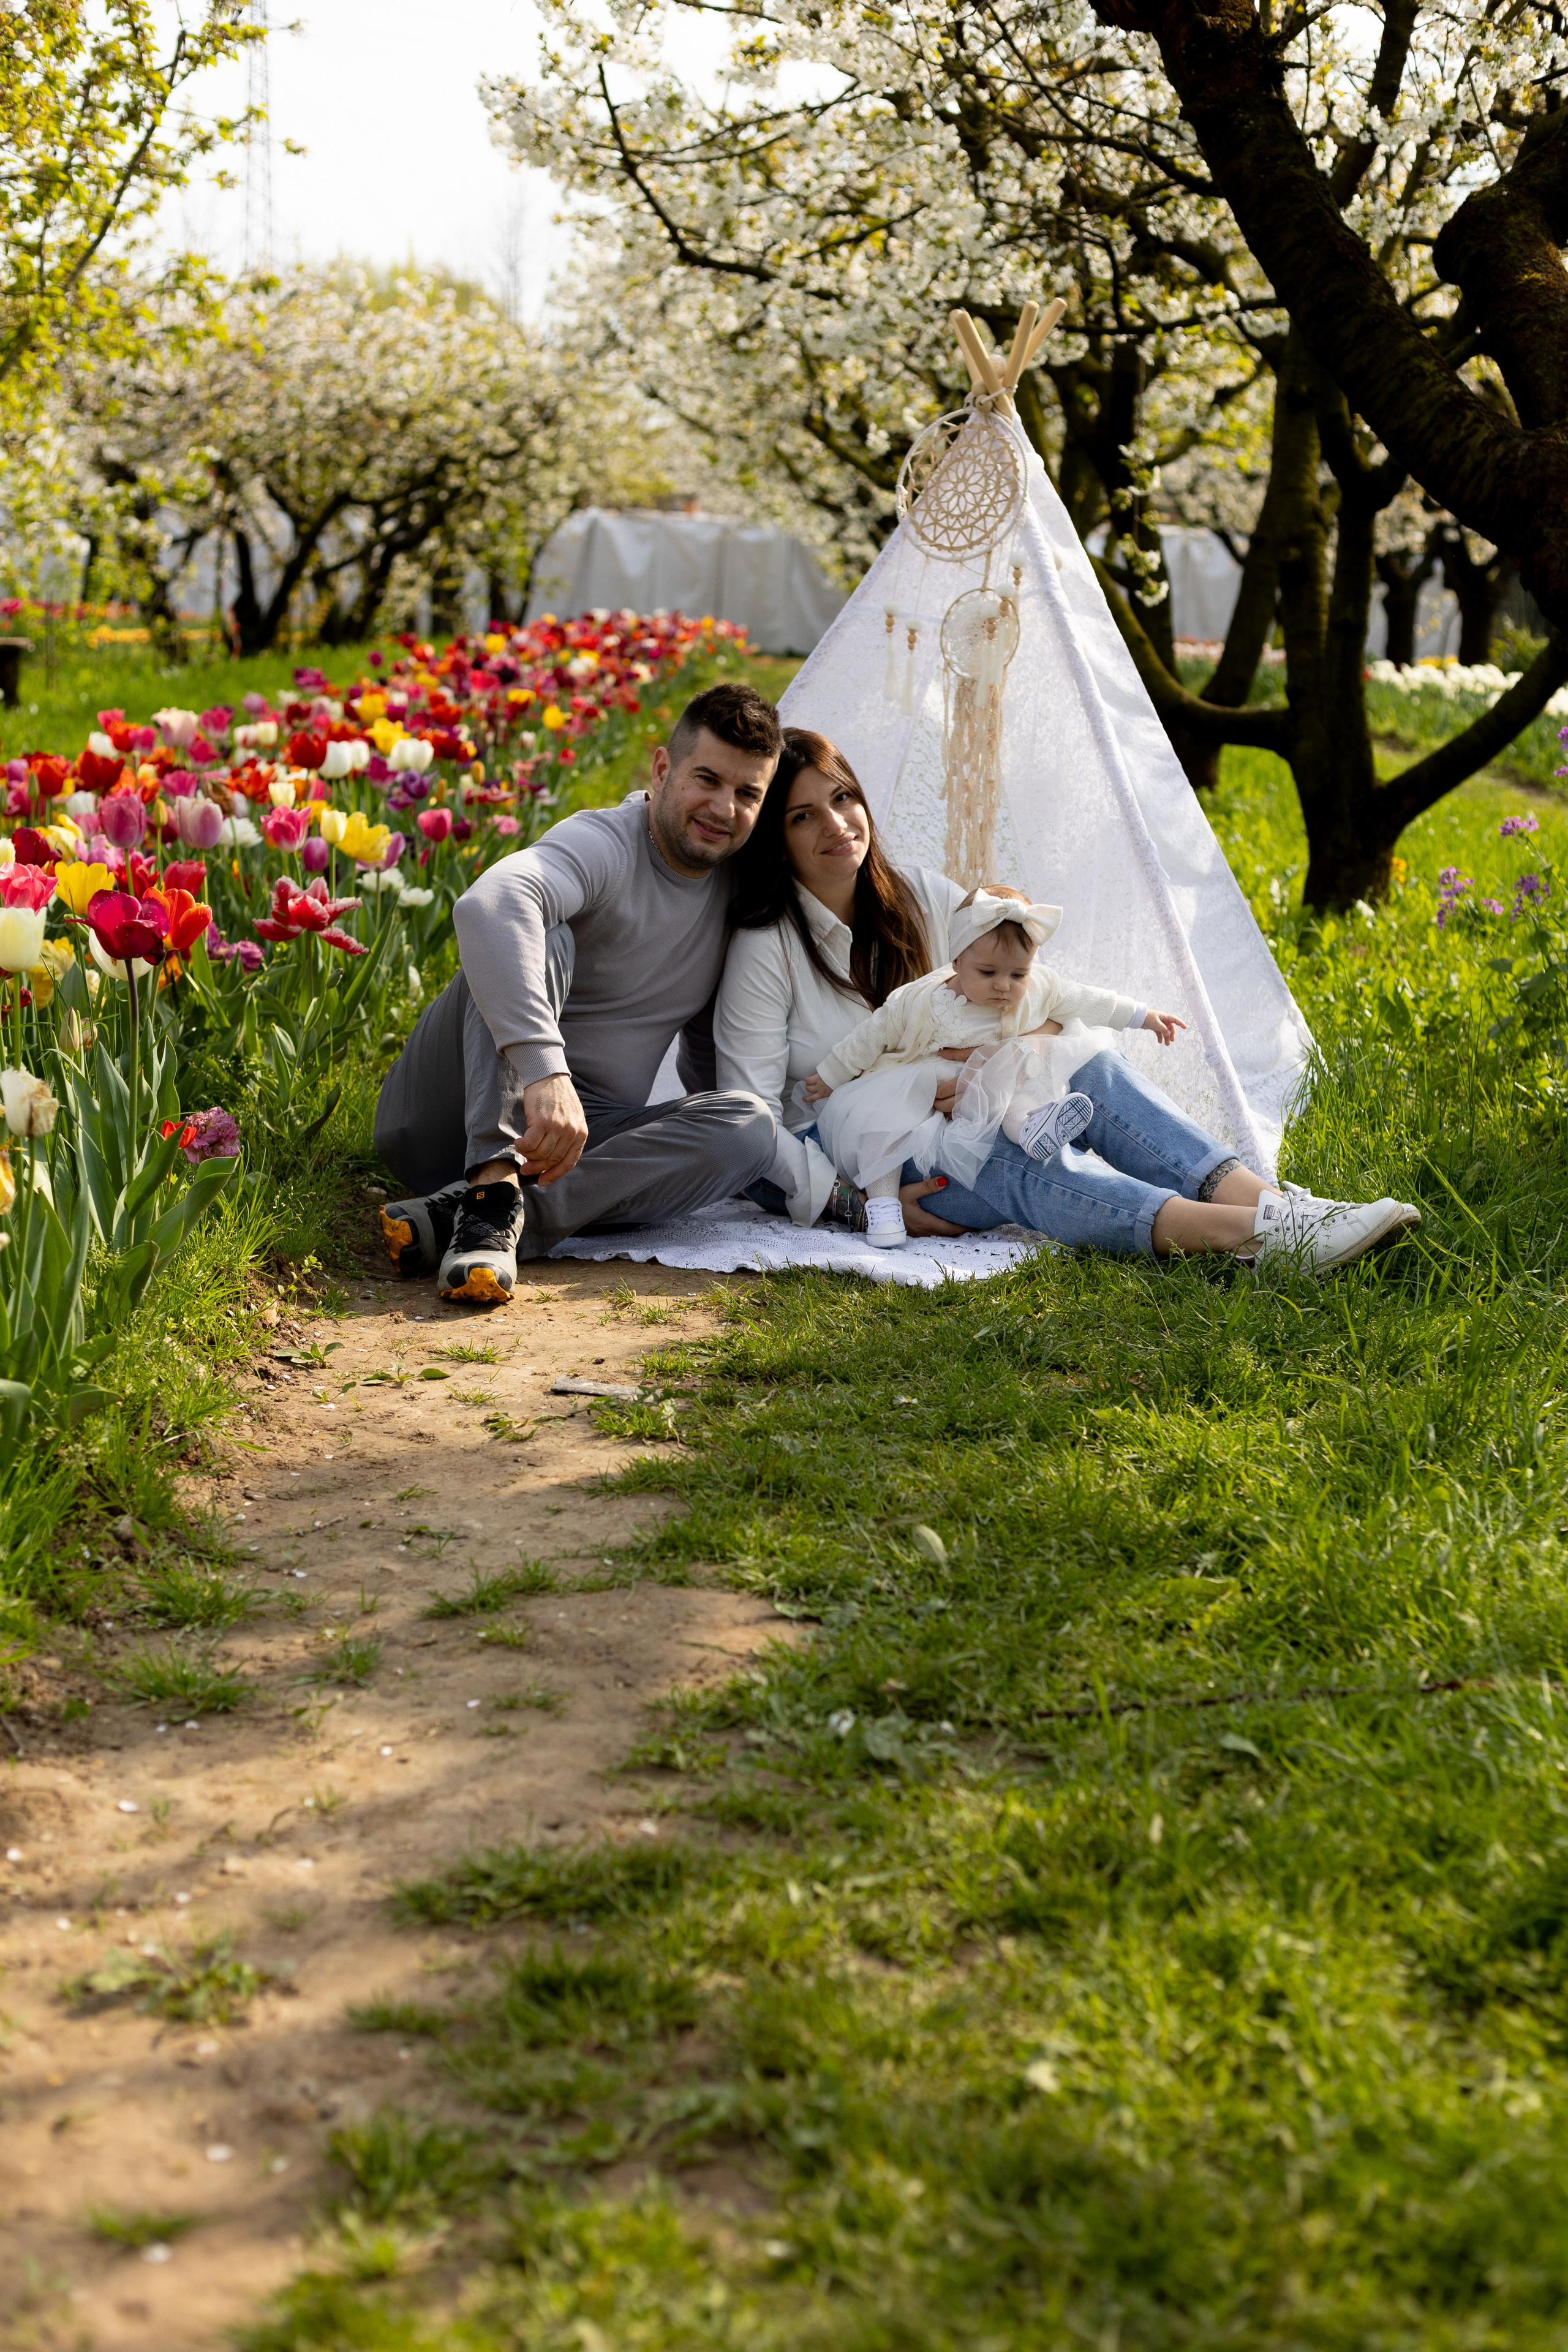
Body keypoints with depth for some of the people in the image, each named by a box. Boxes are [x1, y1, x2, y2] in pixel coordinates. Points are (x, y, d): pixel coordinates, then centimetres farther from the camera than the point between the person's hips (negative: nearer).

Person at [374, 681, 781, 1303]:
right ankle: (496, 1188, -43)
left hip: (584, 1134, 6)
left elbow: (705, 1037, 26)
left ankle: (461, 1212, -33)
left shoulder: (738, 890, 9)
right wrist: (545, 1071, -50)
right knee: (538, 937, -28)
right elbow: (488, 902, -39)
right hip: (454, 1112, -6)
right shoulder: (604, 845, -15)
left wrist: (710, 1139, 9)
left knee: (750, 1122, -21)